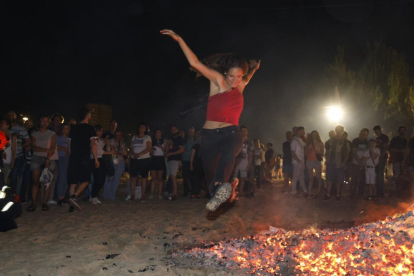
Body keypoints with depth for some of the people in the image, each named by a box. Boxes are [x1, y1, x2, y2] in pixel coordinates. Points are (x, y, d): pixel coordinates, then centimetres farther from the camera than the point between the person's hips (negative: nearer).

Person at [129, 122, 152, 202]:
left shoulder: (147, 137, 5)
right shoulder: (134, 137, 17)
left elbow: (148, 148, -7)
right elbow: (131, 148, 10)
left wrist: (139, 154, -17)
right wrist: (134, 154, -12)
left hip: (144, 159, -3)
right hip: (134, 160, 4)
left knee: (144, 177, -2)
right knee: (133, 177, -1)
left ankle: (143, 196, 1)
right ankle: (132, 195, 3)